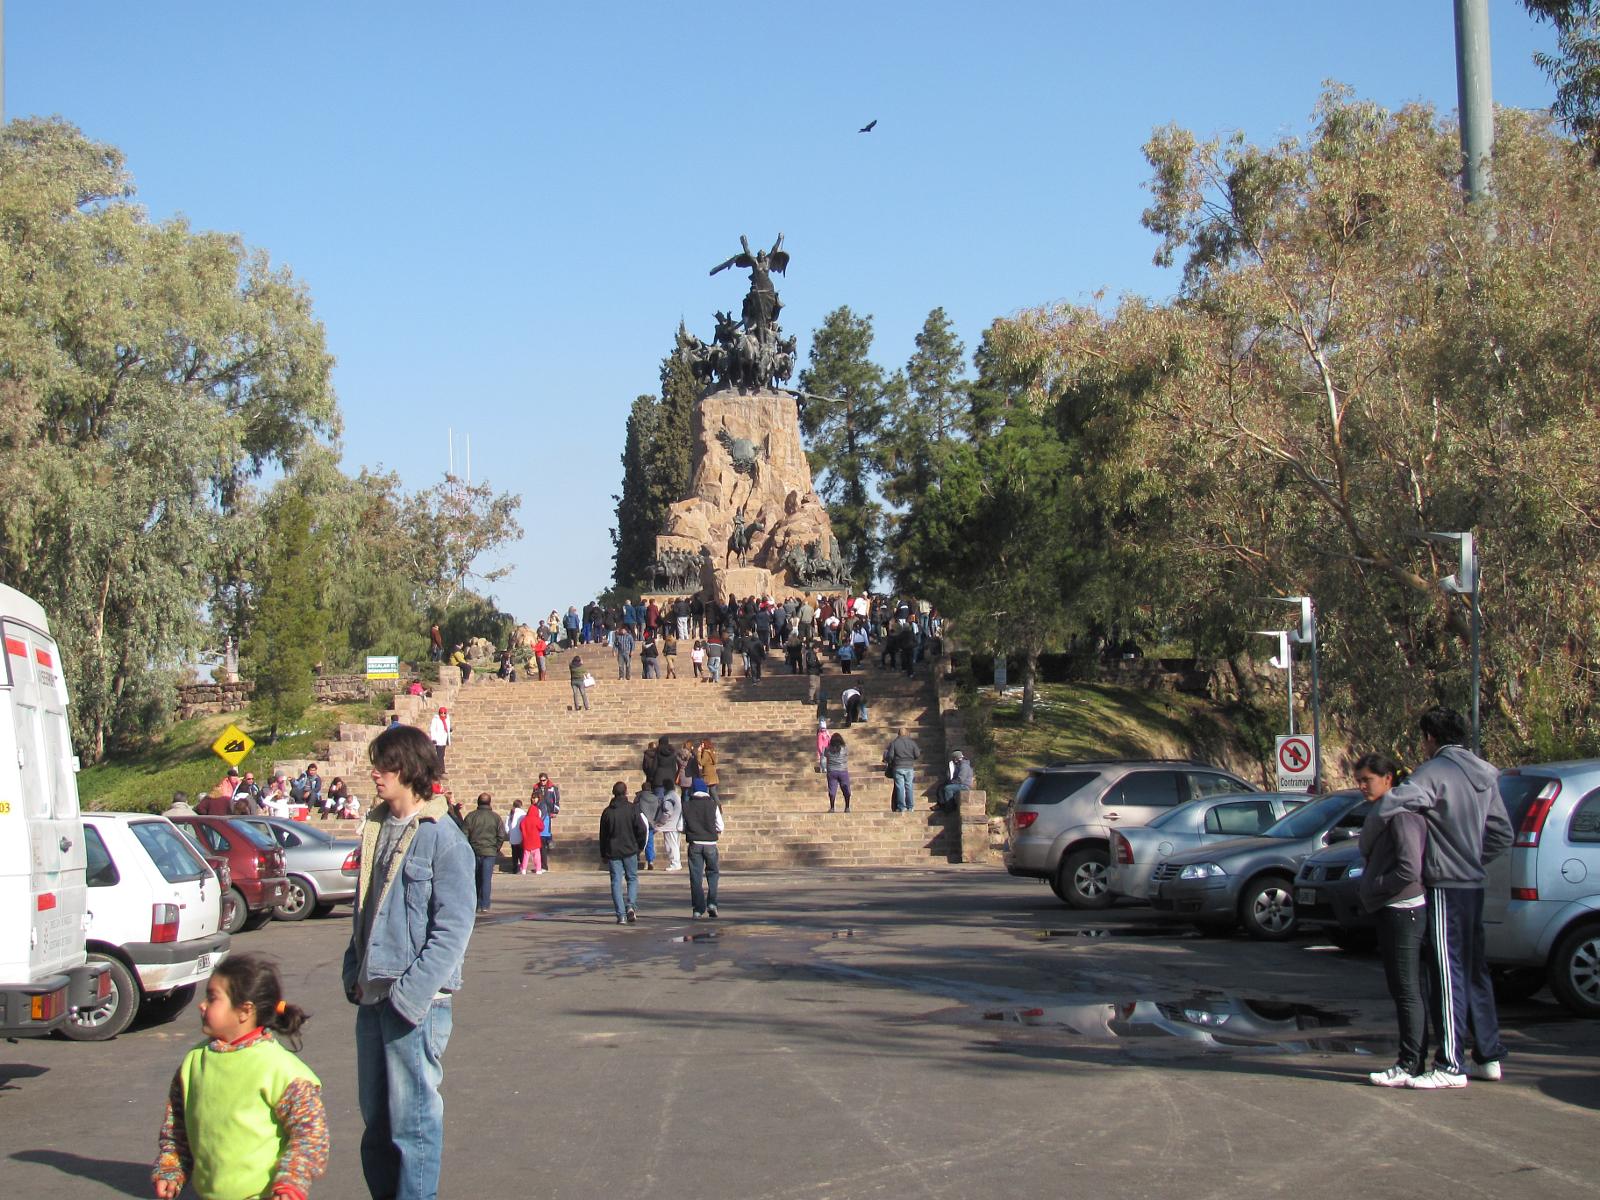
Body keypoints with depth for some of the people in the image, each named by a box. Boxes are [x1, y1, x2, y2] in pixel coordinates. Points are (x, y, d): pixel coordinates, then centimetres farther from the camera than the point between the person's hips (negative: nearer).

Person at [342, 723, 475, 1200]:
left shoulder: (442, 838, -11)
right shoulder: (376, 828, 12)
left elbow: (453, 928, -14)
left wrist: (411, 993, -18)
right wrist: (354, 972, 10)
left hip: (417, 1000, -8)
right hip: (372, 996, 8)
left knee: (412, 1120, -2)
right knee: (375, 1117, 15)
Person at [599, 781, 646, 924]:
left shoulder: (607, 811, 2)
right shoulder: (632, 809, -4)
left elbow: (603, 835, 7)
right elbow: (641, 829, -7)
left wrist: (603, 854, 15)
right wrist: (639, 846, 9)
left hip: (612, 852, 1)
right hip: (630, 850, -1)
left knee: (616, 882, 3)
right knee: (632, 878, 13)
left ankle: (621, 915, -2)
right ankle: (631, 906, -8)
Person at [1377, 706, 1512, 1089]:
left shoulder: (1435, 772, -15)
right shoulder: (1485, 774, 11)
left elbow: (1389, 804, -29)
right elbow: (1503, 834, 15)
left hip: (1446, 887, -8)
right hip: (1474, 884, 8)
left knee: (1449, 974, -6)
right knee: (1475, 972, 16)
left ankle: (1451, 1065, -4)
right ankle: (1488, 1056, 23)